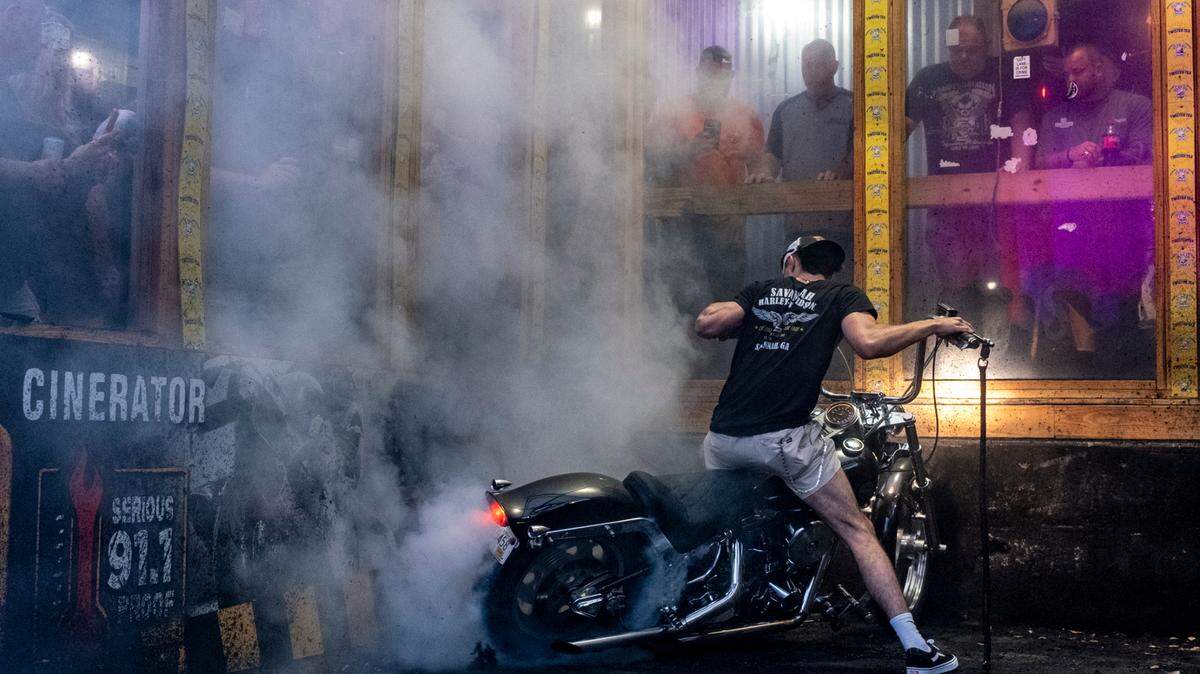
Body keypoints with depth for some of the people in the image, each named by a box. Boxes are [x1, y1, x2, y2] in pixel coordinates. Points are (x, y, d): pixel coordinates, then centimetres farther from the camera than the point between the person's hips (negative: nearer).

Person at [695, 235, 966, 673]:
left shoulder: (761, 290, 19)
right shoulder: (842, 295, 11)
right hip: (786, 436, -3)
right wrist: (932, 325, 2)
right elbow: (868, 343, -11)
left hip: (724, 437, 3)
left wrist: (735, 323, 27)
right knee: (858, 531, 4)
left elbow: (706, 325, 4)